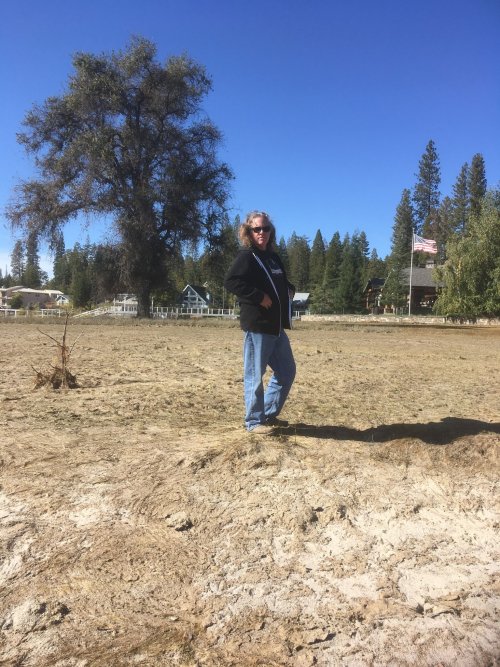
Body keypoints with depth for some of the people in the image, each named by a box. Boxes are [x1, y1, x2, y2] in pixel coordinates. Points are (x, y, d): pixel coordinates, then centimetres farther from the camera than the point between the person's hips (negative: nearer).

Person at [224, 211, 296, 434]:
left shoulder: (273, 257, 18)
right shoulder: (246, 256, -7)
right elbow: (230, 281, -19)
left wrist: (289, 289, 10)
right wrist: (259, 297, -21)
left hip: (276, 326, 9)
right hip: (257, 325, -9)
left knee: (287, 371, 15)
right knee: (254, 375, -1)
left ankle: (269, 414, 27)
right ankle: (254, 421, 11)